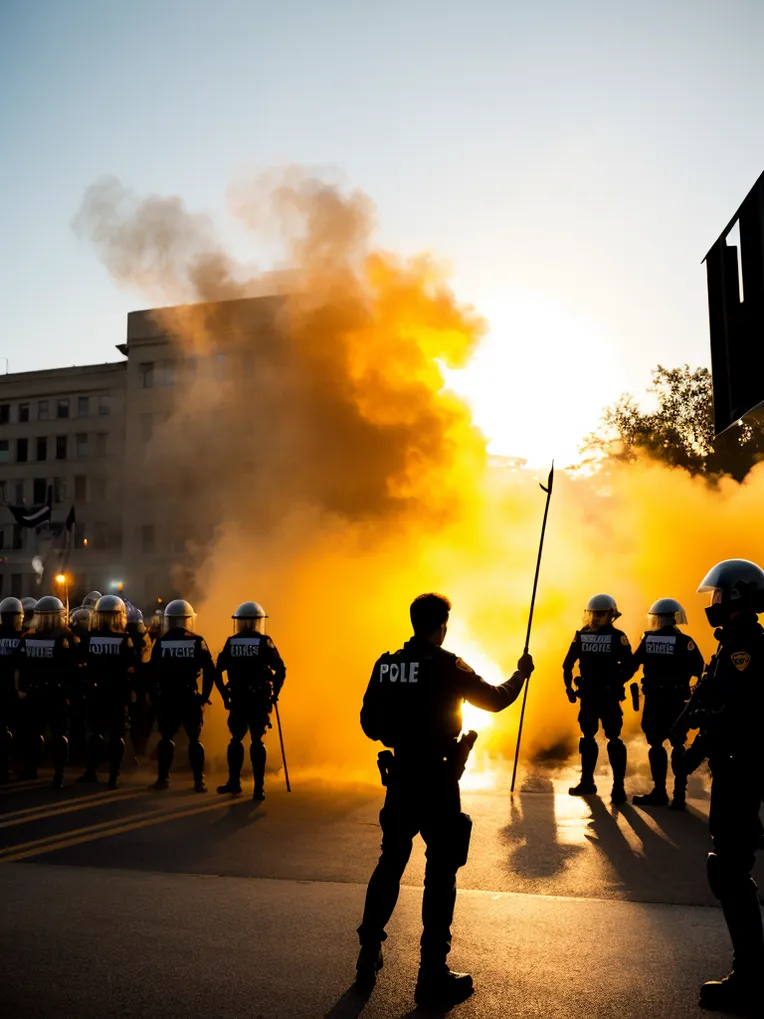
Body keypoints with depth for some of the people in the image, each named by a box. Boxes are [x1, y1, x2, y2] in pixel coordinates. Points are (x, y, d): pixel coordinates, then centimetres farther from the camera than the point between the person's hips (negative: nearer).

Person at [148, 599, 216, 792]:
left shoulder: (161, 642, -1)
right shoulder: (197, 641, -2)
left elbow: (152, 671, -2)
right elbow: (210, 671, -6)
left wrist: (155, 696, 6)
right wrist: (204, 696, 1)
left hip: (167, 697, 0)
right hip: (190, 697, 0)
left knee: (167, 737, 12)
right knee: (195, 739, 7)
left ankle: (163, 778, 10)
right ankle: (199, 781, 3)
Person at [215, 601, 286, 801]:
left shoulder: (231, 643, 4)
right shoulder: (264, 642, -3)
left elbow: (218, 671, 2)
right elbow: (280, 670, -9)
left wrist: (225, 695, 9)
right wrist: (274, 694, 1)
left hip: (237, 700, 2)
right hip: (259, 700, -2)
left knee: (236, 739, 17)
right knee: (257, 742, 4)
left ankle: (234, 783, 19)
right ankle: (259, 788, 2)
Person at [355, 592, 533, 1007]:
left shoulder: (386, 665, 0)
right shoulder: (446, 665, -15)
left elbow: (369, 723, 5)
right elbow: (495, 700, -5)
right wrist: (521, 673, 11)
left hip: (400, 776, 6)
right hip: (436, 780, -6)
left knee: (391, 862, 19)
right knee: (441, 873, 4)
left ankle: (368, 956, 28)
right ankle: (432, 976, 9)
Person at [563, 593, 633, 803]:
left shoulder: (617, 637, -8)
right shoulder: (581, 635, 4)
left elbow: (628, 666, -11)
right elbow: (568, 664, 11)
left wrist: (615, 685, -16)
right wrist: (569, 686, 7)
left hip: (609, 697, -5)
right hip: (587, 696, 5)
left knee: (614, 739, -7)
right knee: (587, 738, 13)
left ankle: (618, 786, -1)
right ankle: (587, 782, 24)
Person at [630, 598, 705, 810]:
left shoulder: (648, 639, 0)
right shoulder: (684, 641, -6)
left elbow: (631, 666, 4)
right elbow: (700, 671, -10)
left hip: (653, 700, 0)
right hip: (676, 701, 0)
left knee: (656, 744, 9)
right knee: (677, 745, 7)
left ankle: (660, 791, 12)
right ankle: (678, 795, 3)